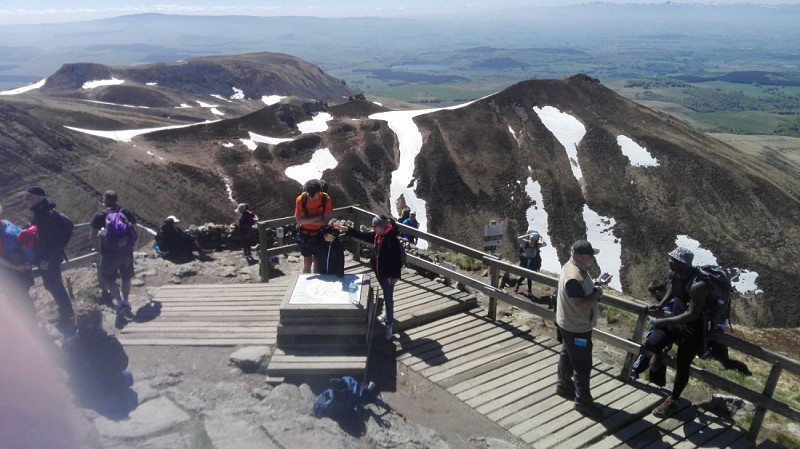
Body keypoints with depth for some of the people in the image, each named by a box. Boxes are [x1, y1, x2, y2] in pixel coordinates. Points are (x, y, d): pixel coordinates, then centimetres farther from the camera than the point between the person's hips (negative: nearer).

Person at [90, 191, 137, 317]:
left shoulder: (100, 216, -3)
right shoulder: (127, 213, 4)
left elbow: (93, 237, -5)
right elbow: (136, 233, 3)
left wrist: (99, 248, 12)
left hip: (109, 253, -2)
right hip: (127, 251, 3)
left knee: (109, 279, 10)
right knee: (125, 278, 17)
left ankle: (120, 303, -4)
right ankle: (125, 303, 22)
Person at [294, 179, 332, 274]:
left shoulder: (326, 199, -16)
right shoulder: (301, 199, -16)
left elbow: (326, 220, -17)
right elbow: (298, 220, -18)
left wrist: (307, 221, -19)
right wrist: (317, 217, -22)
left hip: (319, 235, 0)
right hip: (305, 235, 0)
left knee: (318, 262, 11)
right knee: (307, 262, 7)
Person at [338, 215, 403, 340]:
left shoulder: (393, 240, -25)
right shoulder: (377, 235, -2)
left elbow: (397, 259, -21)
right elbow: (363, 235, 8)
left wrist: (395, 275, -20)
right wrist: (348, 230, 1)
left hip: (388, 274, -8)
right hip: (379, 271, 8)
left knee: (388, 298, 0)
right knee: (386, 295, 25)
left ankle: (389, 324, 9)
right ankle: (387, 314, 44)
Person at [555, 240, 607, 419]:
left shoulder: (575, 267, 1)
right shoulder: (574, 277, -32)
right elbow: (580, 304, -32)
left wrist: (595, 285, -1)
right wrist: (597, 293, -19)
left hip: (570, 324, 10)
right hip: (577, 327, -10)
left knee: (567, 355, 25)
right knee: (583, 366, 1)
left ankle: (564, 386, 43)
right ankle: (583, 402, 13)